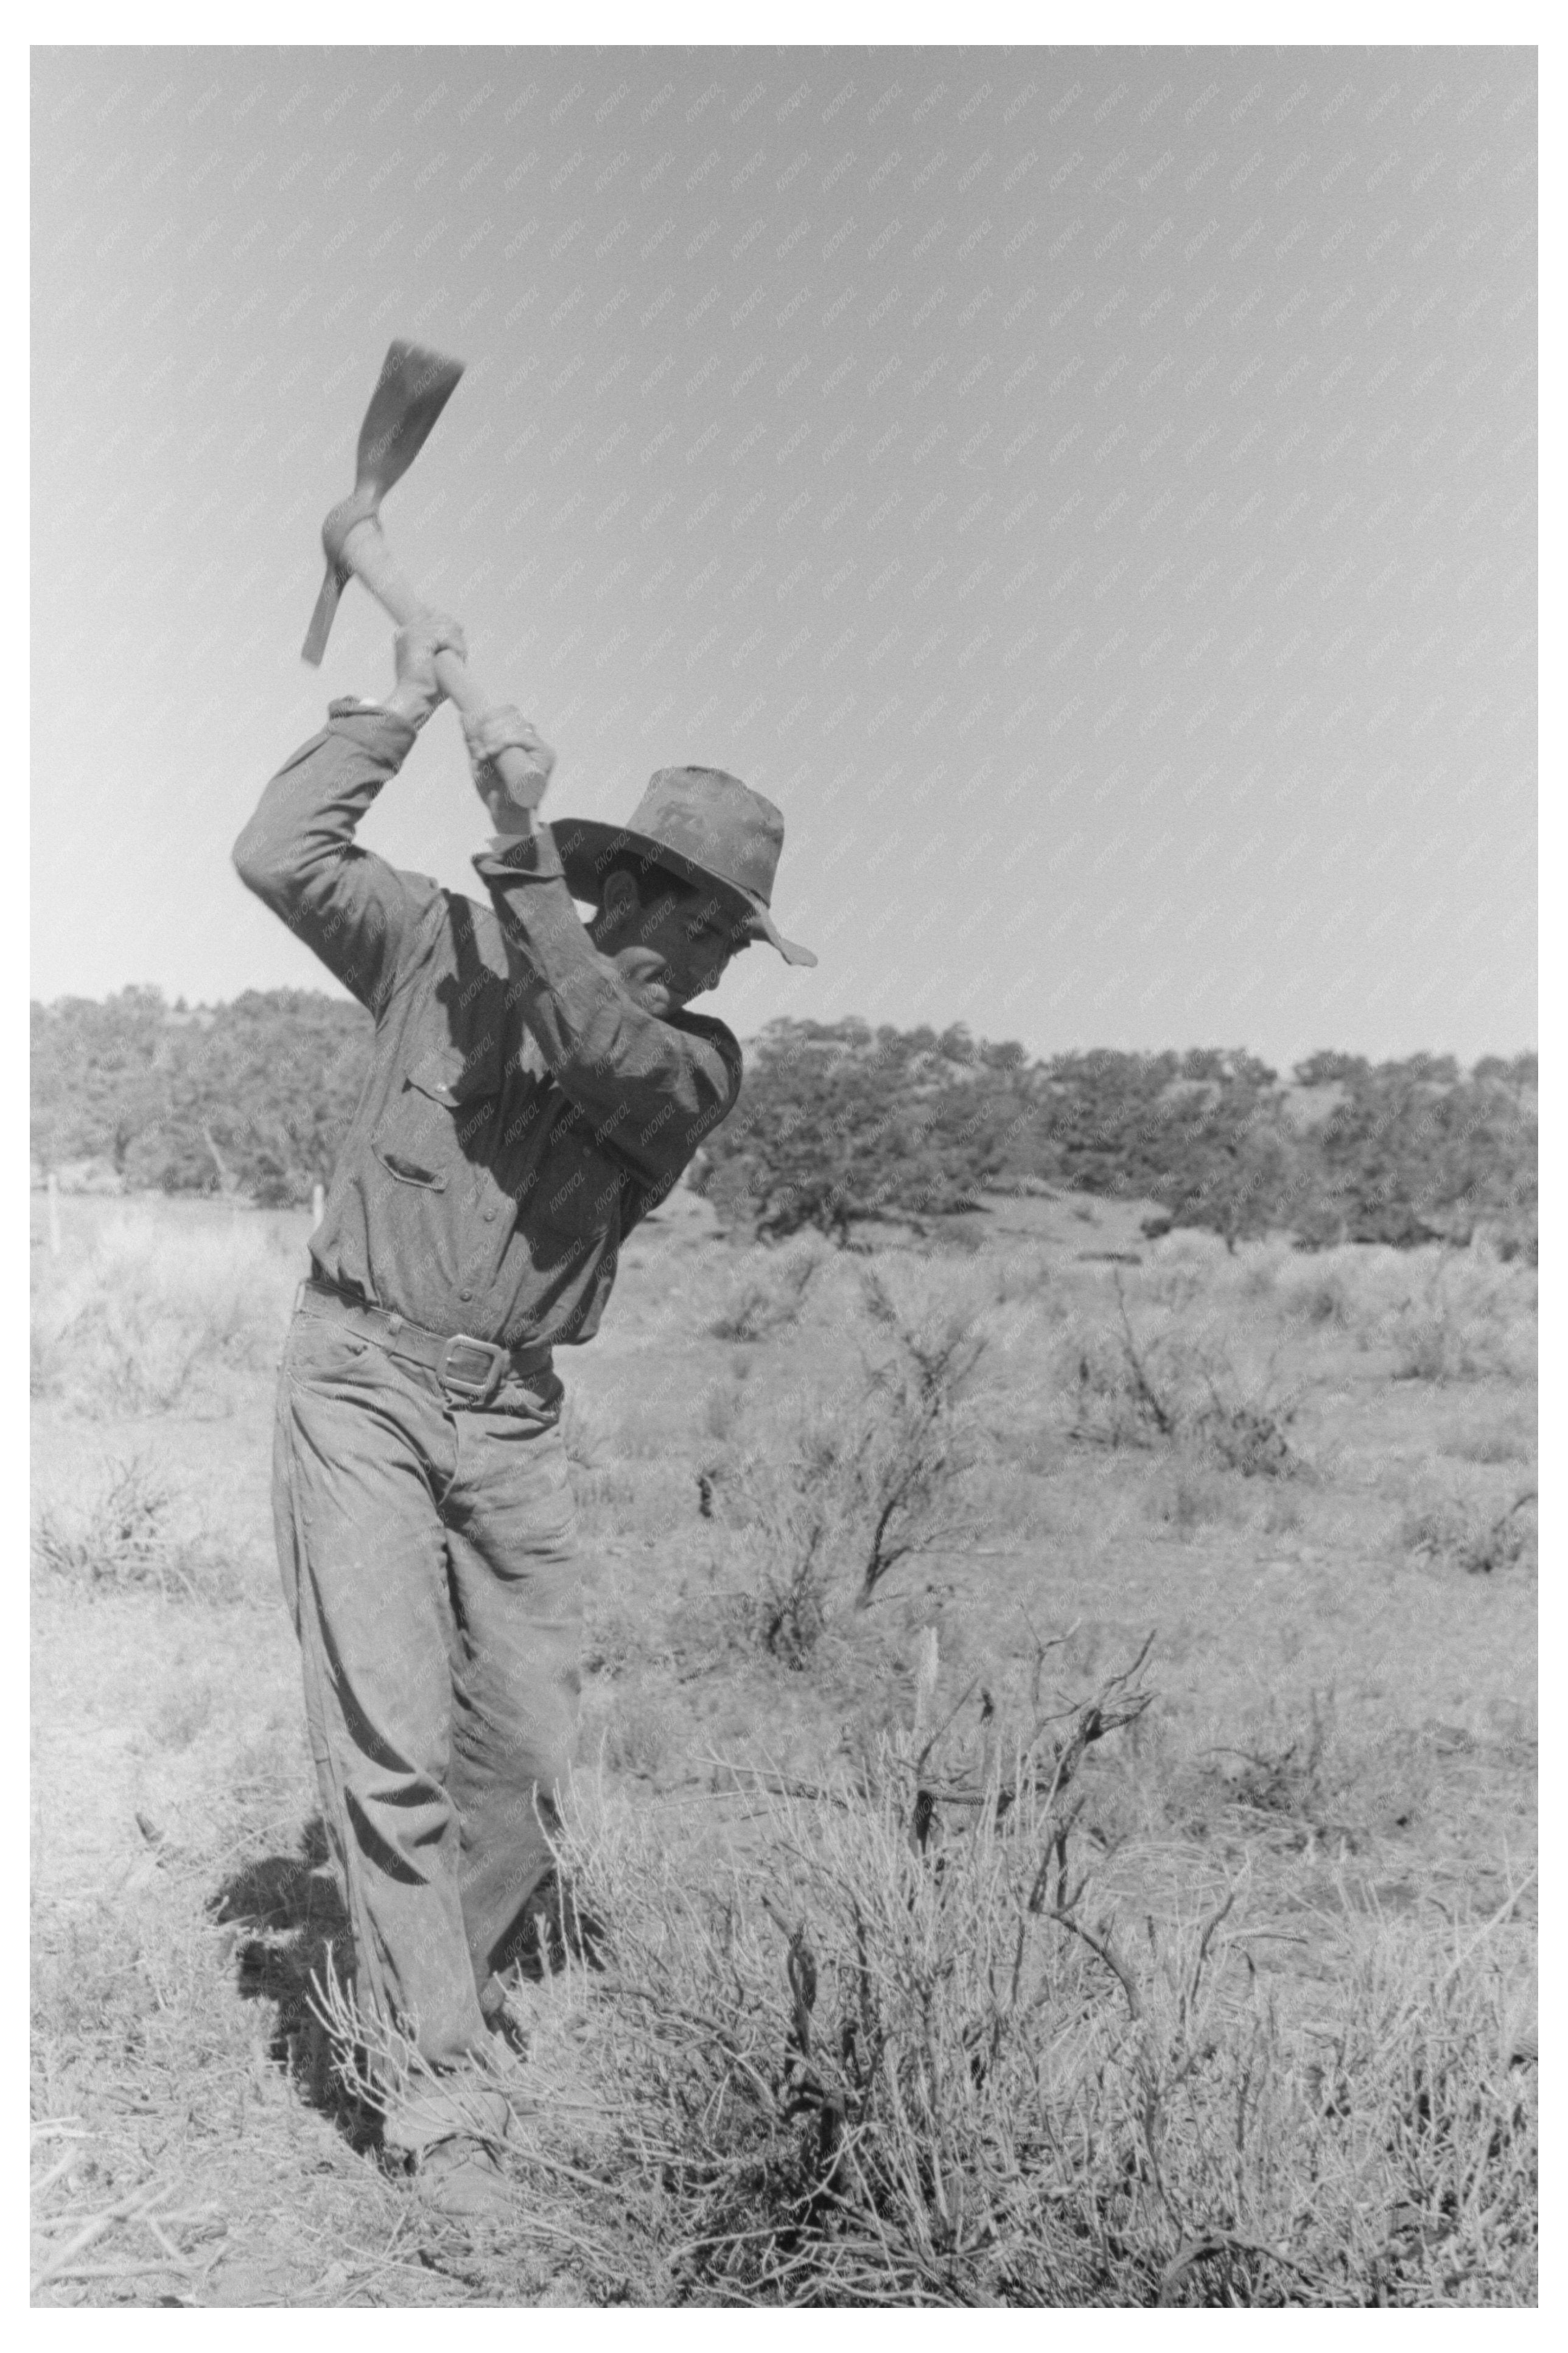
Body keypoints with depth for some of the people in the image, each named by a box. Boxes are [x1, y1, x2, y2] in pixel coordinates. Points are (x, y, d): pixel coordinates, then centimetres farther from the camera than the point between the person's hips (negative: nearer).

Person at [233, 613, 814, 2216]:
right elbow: (278, 855, -5)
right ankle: (437, 2090, 3)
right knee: (393, 1743, -7)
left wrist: (522, 848, -26)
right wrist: (402, 705, -3)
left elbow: (593, 1047, -20)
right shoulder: (447, 950, 2)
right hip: (361, 1380, -2)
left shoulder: (695, 1058, 1)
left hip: (513, 1418, 3)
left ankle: (436, 1992, 30)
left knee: (527, 1746, 5)